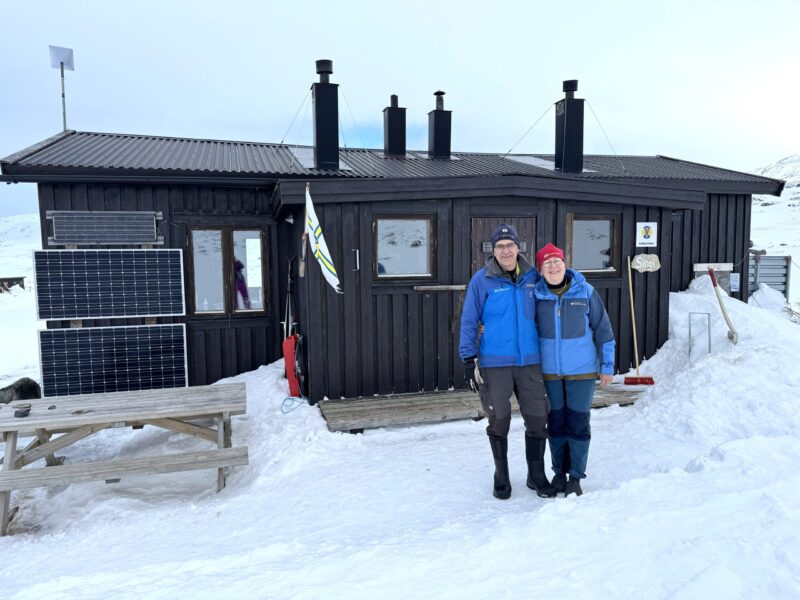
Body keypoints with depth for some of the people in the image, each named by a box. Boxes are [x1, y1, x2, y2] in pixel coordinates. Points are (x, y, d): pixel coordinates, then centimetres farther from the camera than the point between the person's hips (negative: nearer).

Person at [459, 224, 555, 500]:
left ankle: (536, 475, 27)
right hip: (494, 363, -3)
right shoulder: (482, 280, -6)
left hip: (529, 361, 3)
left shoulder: (532, 276, 4)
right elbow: (469, 322, -3)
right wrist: (469, 359, -8)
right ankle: (501, 477, 27)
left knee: (537, 419, 7)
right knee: (499, 421, 8)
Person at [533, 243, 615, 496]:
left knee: (578, 423, 4)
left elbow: (602, 329, 0)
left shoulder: (585, 292, -5)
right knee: (556, 423, 11)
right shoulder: (536, 295, -2)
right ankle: (559, 473, 28)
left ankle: (576, 477, 18)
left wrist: (607, 366, 0)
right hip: (550, 372, 2)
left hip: (582, 371, -1)